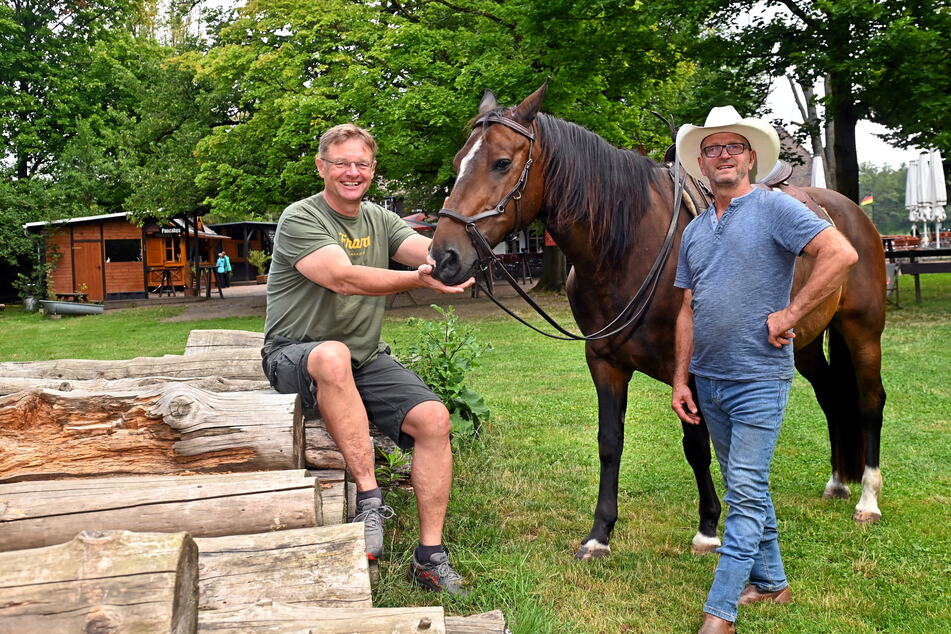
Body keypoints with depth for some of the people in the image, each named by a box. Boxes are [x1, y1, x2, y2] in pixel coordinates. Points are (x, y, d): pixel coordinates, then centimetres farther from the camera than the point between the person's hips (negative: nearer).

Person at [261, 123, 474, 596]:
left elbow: (434, 253, -5)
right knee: (333, 355, -41)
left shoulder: (381, 220, 12)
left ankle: (430, 558, -7)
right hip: (295, 355, -5)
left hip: (366, 359, 6)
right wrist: (419, 280, -37)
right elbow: (345, 278, -24)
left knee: (433, 418, -16)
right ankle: (369, 498, -31)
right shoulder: (300, 219, -8)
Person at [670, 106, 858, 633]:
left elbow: (842, 254, -20)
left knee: (746, 494, -6)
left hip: (758, 379, -7)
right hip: (709, 382, 7)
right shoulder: (695, 230, 11)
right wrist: (681, 381, 9)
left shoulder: (775, 208, -8)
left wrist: (790, 315, -19)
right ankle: (770, 582, 32)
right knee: (745, 487, 17)